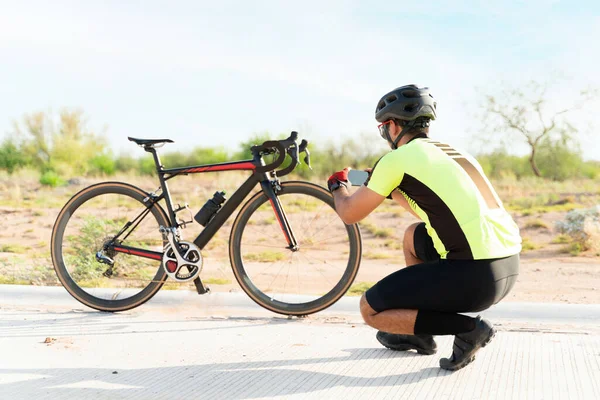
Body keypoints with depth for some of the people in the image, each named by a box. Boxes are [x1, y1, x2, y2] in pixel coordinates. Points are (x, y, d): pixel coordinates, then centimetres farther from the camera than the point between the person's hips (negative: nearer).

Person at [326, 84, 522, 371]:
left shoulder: (397, 158, -2)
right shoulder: (454, 153, 20)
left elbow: (349, 214, 10)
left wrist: (338, 184, 30)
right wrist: (390, 190, 40)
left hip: (474, 276, -8)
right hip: (510, 267, 8)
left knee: (370, 309, 7)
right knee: (414, 235, 31)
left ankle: (467, 329, -3)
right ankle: (418, 335, 33)